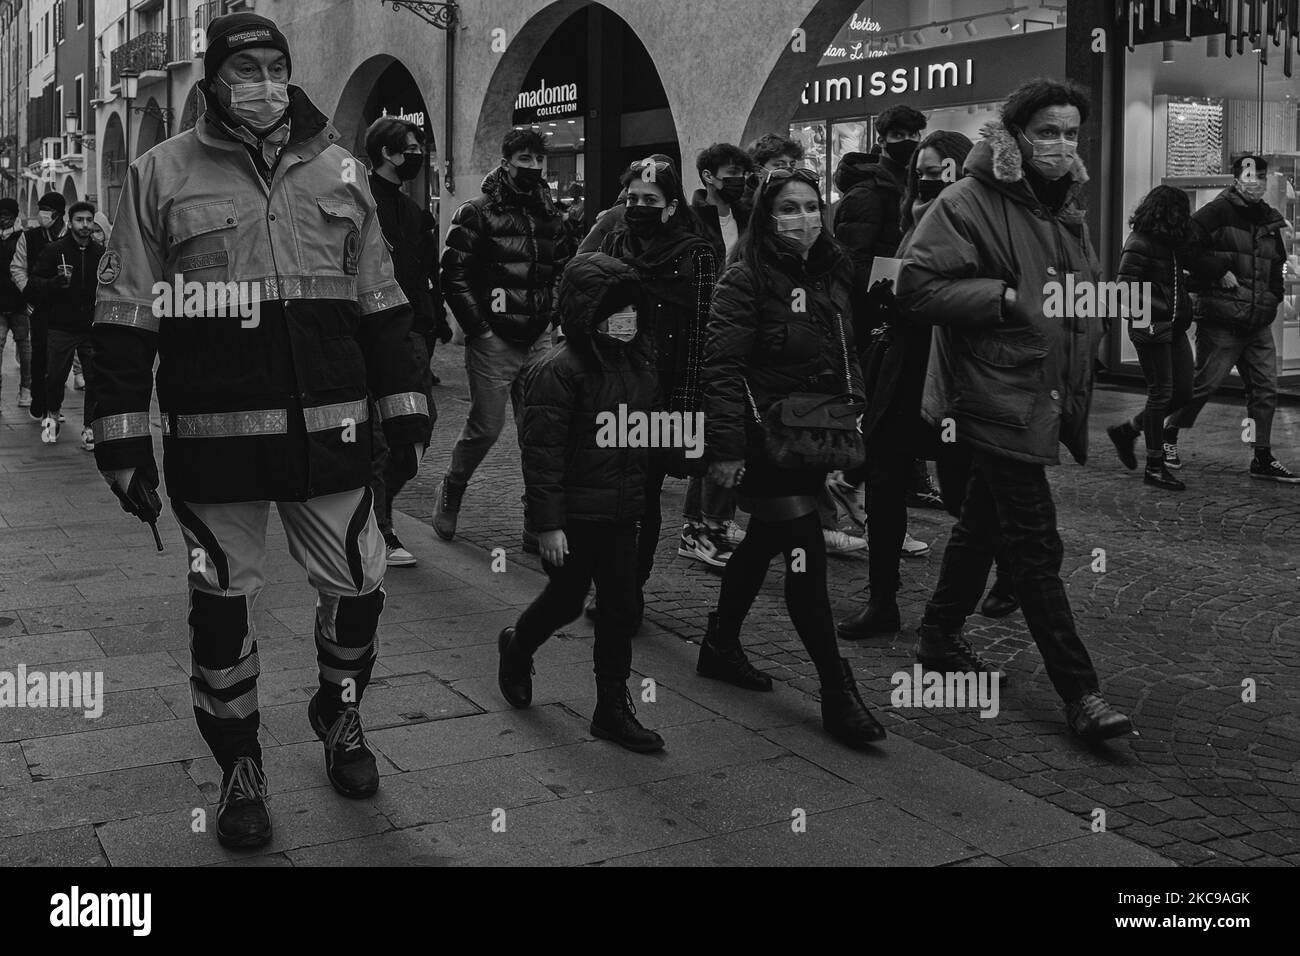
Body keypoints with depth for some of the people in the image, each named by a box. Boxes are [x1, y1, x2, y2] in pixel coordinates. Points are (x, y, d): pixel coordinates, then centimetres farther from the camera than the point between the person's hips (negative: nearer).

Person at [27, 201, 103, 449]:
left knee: (96, 379, -6)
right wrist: (54, 282, -19)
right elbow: (32, 284, -2)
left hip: (92, 328, 2)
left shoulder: (101, 253, 8)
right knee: (55, 377, 1)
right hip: (61, 328, -1)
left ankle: (89, 427, 5)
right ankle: (52, 416, 29)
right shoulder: (54, 250, 0)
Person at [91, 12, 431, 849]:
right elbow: (126, 315, 0)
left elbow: (380, 301, 13)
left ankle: (341, 717, 36)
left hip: (330, 428, 2)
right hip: (214, 435, -2)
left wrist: (405, 404, 10)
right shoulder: (162, 174, 2)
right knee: (223, 601, 7)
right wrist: (123, 435, -4)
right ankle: (240, 769, 24)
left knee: (357, 584, 9)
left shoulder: (337, 171, 10)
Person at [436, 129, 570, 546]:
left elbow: (562, 272, 22)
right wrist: (479, 326, -11)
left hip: (537, 341, 5)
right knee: (486, 428, -2)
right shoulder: (477, 213, -5)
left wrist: (549, 315, 10)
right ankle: (450, 492, 25)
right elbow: (454, 275, -8)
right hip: (493, 340, -5)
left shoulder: (551, 216, 12)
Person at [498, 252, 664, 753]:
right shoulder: (559, 371, -19)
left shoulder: (639, 364, 6)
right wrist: (548, 524, -20)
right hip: (574, 514, -6)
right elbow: (542, 453, -19)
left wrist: (639, 494, 16)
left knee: (621, 607, 7)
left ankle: (613, 707, 18)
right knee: (566, 600, 10)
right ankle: (517, 647, 41)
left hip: (621, 513, 6)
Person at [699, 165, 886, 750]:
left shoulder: (833, 274, 10)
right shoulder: (746, 278, -12)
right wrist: (725, 448, -21)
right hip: (765, 439, -8)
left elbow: (846, 357, 19)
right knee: (806, 555, -8)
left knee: (763, 544, 19)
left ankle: (720, 646, 38)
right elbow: (723, 368, -17)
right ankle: (838, 695, -2)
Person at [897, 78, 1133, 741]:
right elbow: (917, 289, -19)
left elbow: (1087, 289, 31)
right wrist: (1007, 296, -23)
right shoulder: (968, 204, -10)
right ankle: (1079, 693, -3)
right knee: (1036, 546, -7)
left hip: (1047, 399, 9)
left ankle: (938, 637, 35)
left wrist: (1085, 315, 10)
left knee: (985, 521, 19)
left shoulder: (1066, 209, 17)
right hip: (996, 395, -9)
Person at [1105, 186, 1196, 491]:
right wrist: (1155, 310, -20)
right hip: (1150, 327, -9)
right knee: (1161, 393, -4)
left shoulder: (1171, 243, 13)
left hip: (1174, 327, 9)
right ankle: (1155, 468, 5)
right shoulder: (1139, 243, -12)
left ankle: (1126, 430, 26)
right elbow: (1124, 288, -17)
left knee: (1184, 391, 9)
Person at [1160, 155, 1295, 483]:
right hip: (1220, 322, -7)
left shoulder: (1270, 220, 14)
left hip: (1259, 324, 7)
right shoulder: (1217, 211, -8)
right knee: (1204, 383, -2)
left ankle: (1263, 459, 12)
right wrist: (1219, 271, -17)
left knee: (1265, 389, 5)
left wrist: (1272, 299, 12)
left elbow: (1277, 265, 26)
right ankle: (1168, 435, 19)